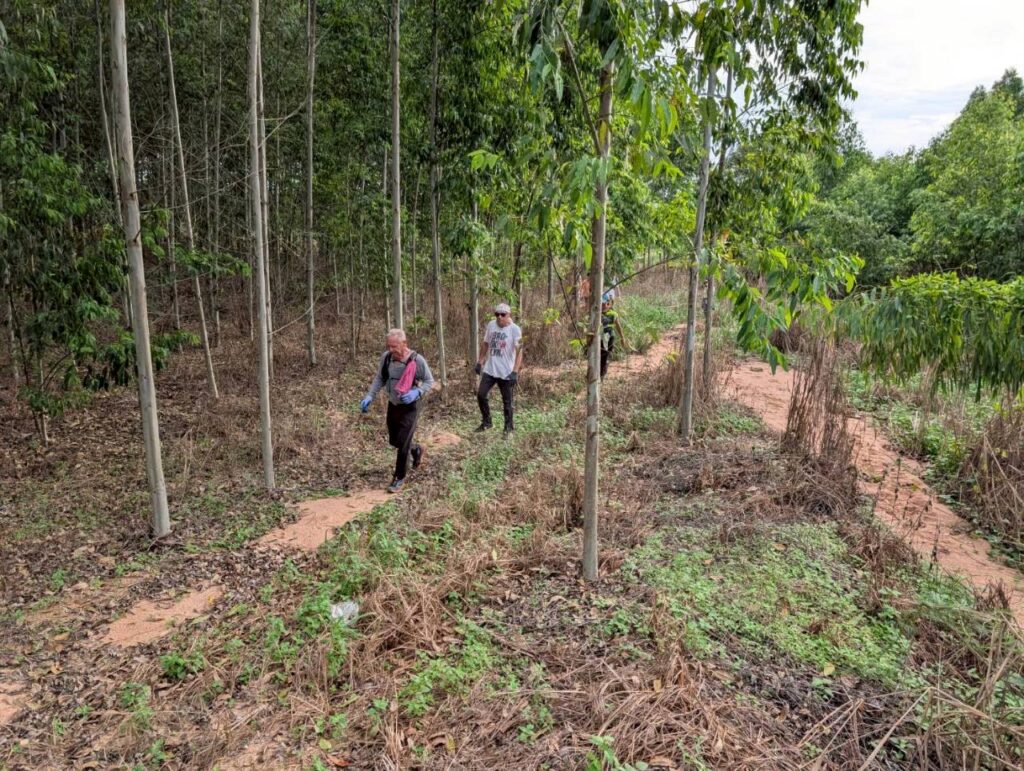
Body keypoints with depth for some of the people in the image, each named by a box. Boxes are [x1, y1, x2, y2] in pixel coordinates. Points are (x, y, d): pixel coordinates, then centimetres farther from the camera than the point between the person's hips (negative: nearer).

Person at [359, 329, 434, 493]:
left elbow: (429, 381, -10)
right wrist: (369, 396, -8)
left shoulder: (417, 360, -21)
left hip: (409, 407, -5)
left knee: (402, 444, -5)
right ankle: (416, 450, 47)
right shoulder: (386, 357, -10)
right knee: (394, 441, 17)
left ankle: (399, 478, 14)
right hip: (392, 405, 5)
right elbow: (379, 379, 5)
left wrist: (416, 392, -27)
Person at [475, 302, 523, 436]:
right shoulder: (491, 325, 3)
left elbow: (519, 351, -19)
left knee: (507, 401, 6)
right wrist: (479, 363, 13)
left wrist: (515, 372, -27)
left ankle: (509, 426, 23)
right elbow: (485, 344, 15)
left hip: (506, 372, -5)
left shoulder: (515, 329, -14)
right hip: (489, 369, 5)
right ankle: (486, 421, 23)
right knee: (481, 394, 3)